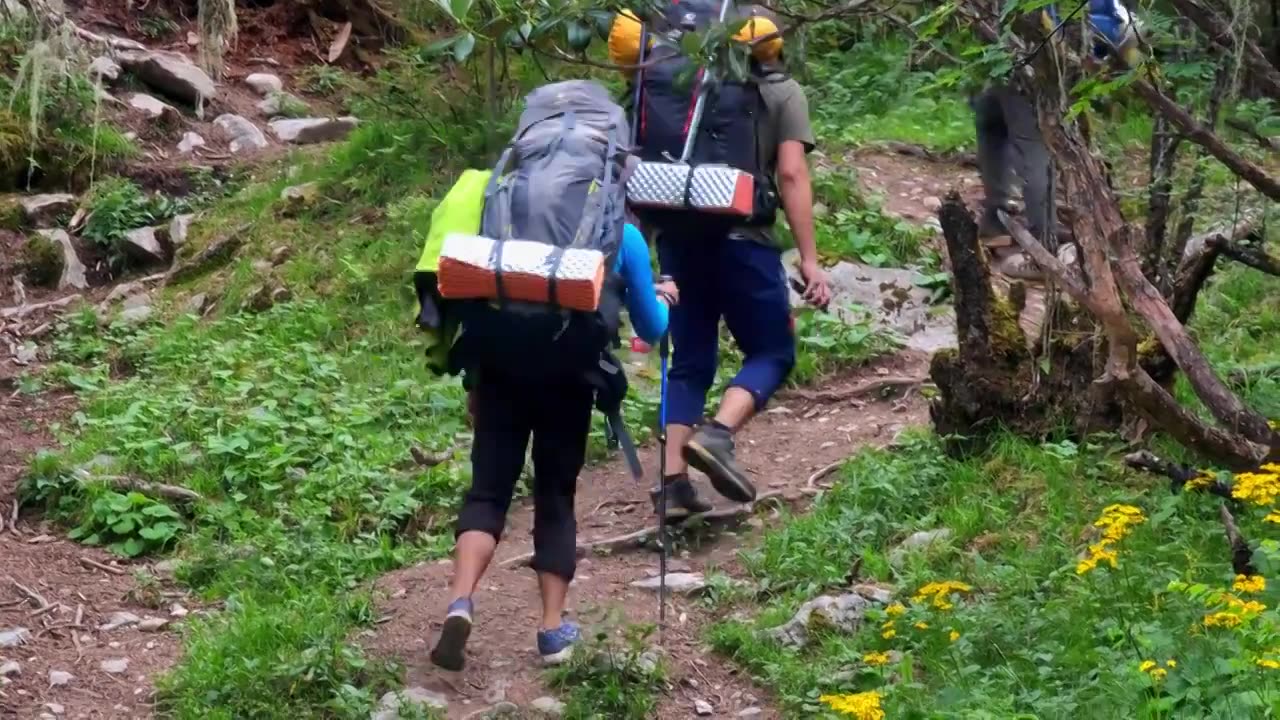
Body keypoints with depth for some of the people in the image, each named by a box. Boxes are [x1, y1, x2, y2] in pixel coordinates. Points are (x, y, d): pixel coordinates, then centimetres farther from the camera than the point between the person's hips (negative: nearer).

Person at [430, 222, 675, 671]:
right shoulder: (623, 235, 9)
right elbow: (651, 329, 15)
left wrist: (474, 381, 20)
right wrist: (661, 299, 39)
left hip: (503, 364, 1)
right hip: (567, 374, -1)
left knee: (487, 492, 1)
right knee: (555, 499, 11)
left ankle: (460, 604, -21)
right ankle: (553, 628, 9)